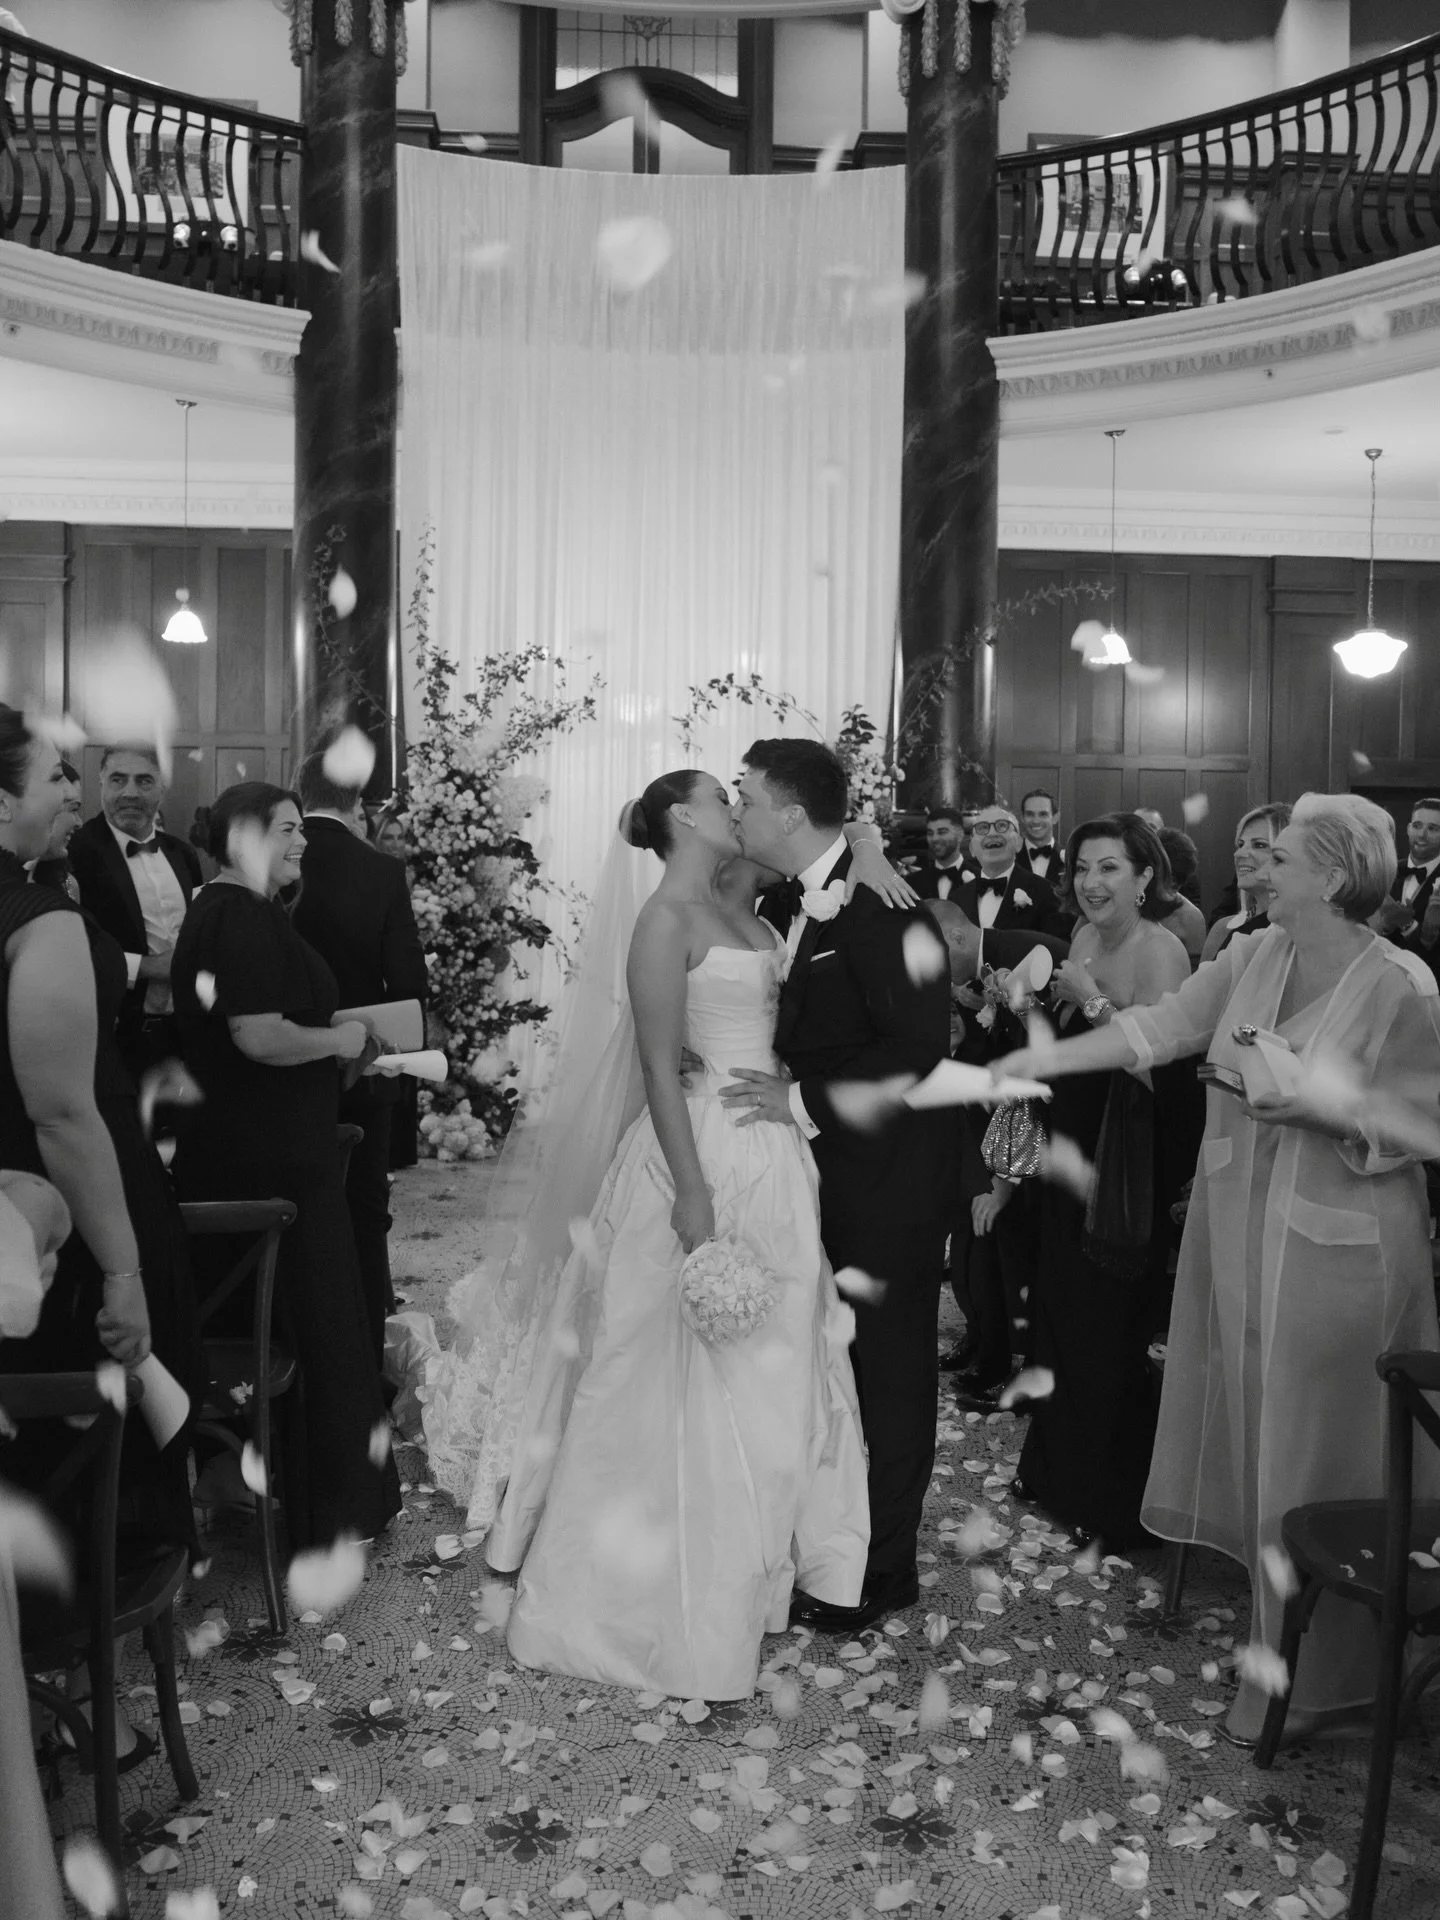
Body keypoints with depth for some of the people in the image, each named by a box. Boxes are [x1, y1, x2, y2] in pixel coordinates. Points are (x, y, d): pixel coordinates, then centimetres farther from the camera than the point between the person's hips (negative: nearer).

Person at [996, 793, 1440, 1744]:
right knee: (1244, 1423, 16)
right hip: (1235, 1233, 6)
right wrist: (1042, 1059, -3)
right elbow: (1159, 1025, 1)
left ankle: (1314, 1673, 23)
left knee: (1311, 1451, 6)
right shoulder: (1253, 955, 1)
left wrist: (1333, 1106, -27)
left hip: (1333, 1254, -5)